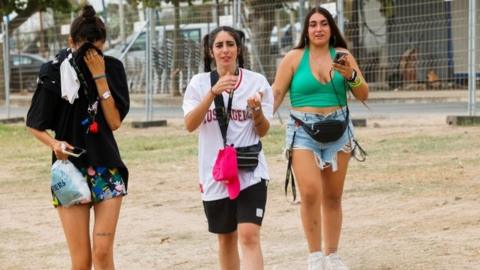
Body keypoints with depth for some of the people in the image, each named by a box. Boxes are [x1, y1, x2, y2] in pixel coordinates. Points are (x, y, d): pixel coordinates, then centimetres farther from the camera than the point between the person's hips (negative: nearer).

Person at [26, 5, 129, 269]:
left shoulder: (112, 68, -1)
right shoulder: (54, 73, -7)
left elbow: (115, 121, -8)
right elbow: (34, 124, 3)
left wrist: (99, 76, -13)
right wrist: (54, 143, -17)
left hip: (106, 169, 1)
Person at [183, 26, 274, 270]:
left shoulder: (256, 82, 1)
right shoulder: (199, 83, 2)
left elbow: (263, 131, 3)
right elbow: (190, 125, -11)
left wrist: (256, 109, -18)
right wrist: (213, 92, -22)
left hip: (250, 171, -2)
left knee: (249, 236, -16)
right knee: (226, 238, 15)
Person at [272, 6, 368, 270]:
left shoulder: (342, 55, 6)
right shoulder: (294, 58, 0)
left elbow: (363, 95, 6)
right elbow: (276, 93, 1)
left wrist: (351, 76, -13)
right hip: (303, 130, -3)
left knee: (333, 196, 7)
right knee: (310, 192, -18)